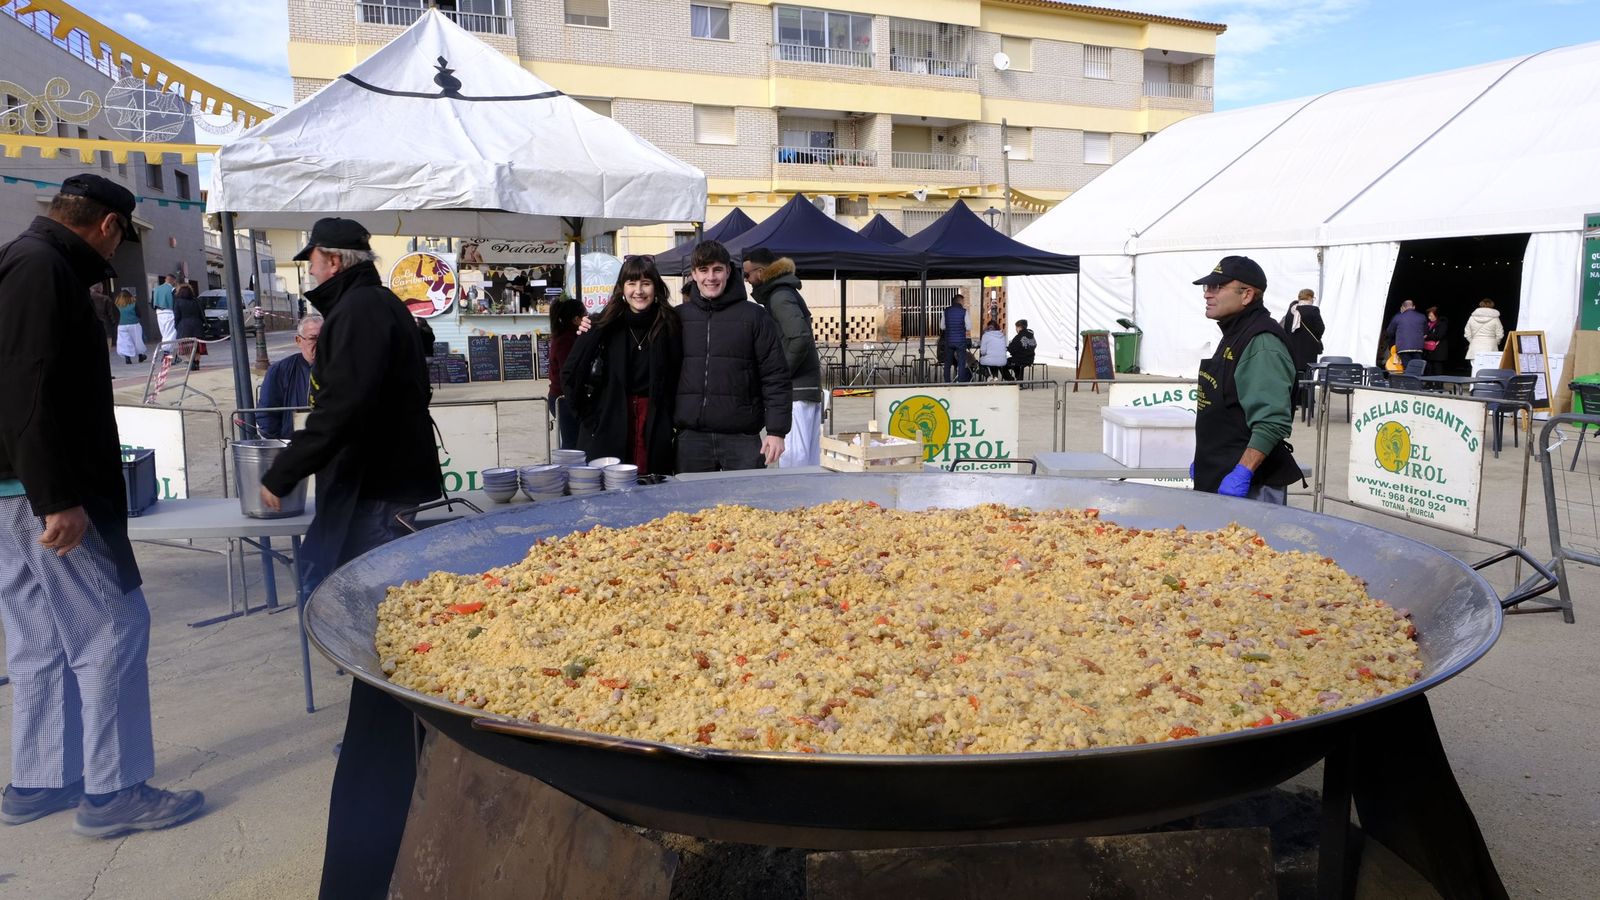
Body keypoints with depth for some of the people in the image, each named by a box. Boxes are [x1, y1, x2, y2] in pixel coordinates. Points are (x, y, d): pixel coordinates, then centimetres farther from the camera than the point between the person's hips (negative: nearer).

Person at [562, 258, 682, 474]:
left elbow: (677, 377, 5)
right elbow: (570, 373, 2)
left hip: (655, 431, 1)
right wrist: (587, 414, 0)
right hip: (608, 429, -1)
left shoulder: (669, 325, 3)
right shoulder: (605, 326, -1)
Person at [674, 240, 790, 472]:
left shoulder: (754, 316, 1)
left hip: (742, 437, -2)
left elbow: (777, 378, -1)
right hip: (690, 437, 2)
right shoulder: (679, 317, 8)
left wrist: (776, 431, -7)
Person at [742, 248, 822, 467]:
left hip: (795, 391, -10)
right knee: (809, 462, 11)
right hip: (809, 388, 10)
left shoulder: (780, 297, -10)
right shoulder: (785, 293, 20)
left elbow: (800, 338, -23)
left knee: (792, 459, -10)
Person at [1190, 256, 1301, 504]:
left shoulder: (1263, 344, -17)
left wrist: (1242, 473, -29)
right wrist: (1202, 459, 24)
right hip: (1217, 477, 10)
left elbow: (1273, 423, -25)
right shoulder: (1234, 335, 17)